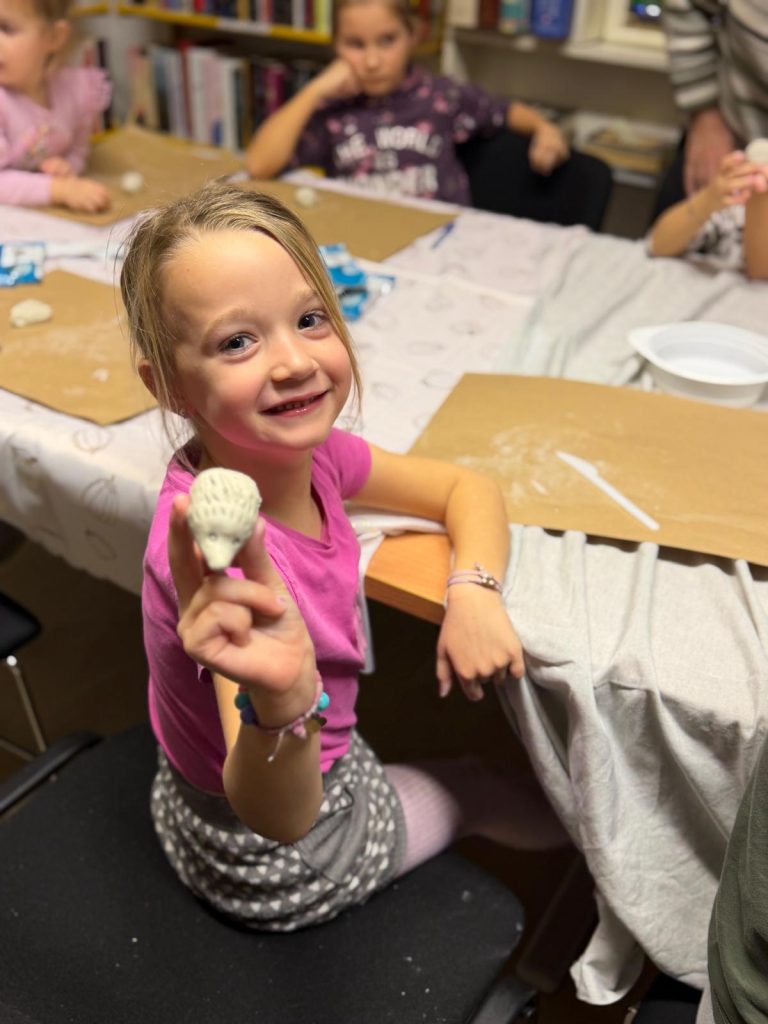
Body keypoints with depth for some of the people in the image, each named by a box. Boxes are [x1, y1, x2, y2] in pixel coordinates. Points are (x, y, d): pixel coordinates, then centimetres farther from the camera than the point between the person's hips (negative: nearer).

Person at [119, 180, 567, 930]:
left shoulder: (304, 451, -15)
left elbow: (466, 489, -2)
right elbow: (278, 818, -42)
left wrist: (473, 590, -20)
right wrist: (280, 701, -62)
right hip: (271, 863, -5)